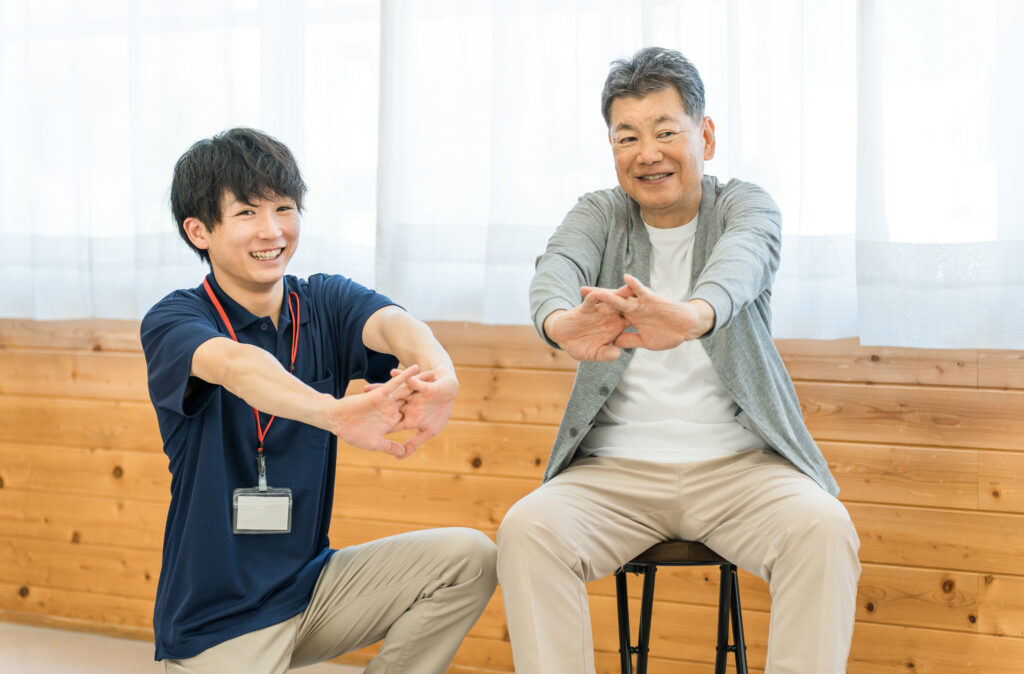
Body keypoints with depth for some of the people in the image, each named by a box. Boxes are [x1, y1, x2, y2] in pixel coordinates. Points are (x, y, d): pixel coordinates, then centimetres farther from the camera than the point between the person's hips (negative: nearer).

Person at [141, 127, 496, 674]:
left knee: (468, 558, -12)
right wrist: (335, 413, -55)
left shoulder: (325, 304, 0)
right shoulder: (171, 322, -12)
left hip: (310, 585, 4)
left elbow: (389, 324, -22)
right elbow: (234, 364, -35)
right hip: (215, 622, -4)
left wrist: (438, 374, -47)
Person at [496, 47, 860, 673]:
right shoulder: (601, 214, 9)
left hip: (739, 464, -1)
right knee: (527, 528, -27)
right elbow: (558, 268, -16)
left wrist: (691, 316, -48)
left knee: (823, 529, -30)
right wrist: (560, 322, -44)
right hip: (617, 468, 1)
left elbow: (739, 262, -22)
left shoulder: (745, 206, 4)